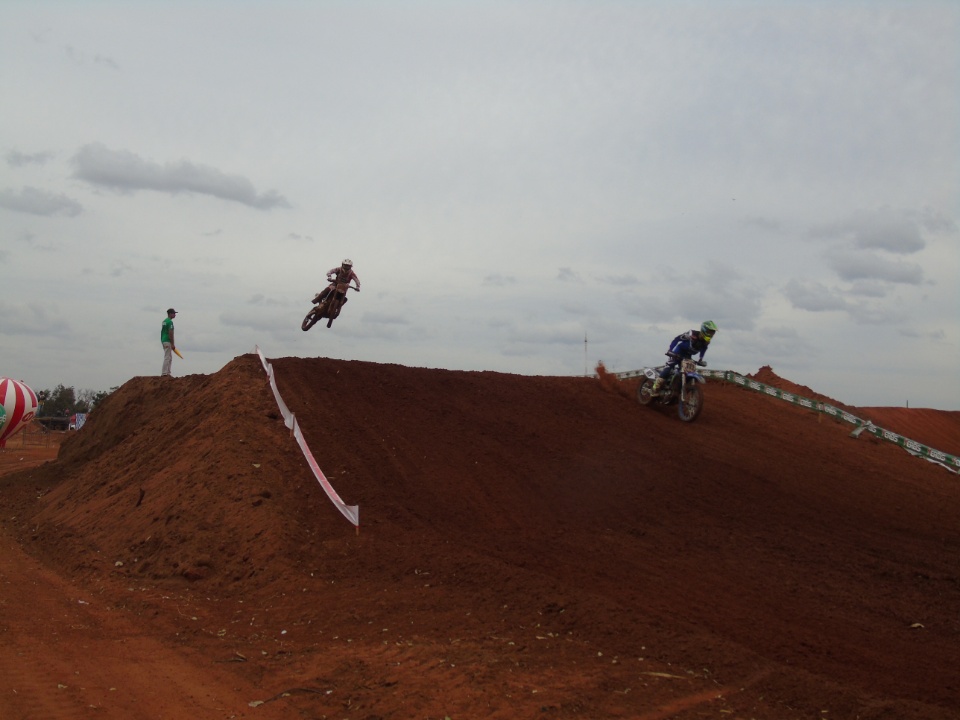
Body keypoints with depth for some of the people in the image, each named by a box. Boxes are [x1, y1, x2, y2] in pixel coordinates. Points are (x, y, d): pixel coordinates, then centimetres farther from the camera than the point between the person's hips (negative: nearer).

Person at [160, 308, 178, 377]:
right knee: (167, 358, -7)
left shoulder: (165, 321, 16)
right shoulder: (170, 322, -14)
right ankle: (164, 373, -7)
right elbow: (170, 333, -20)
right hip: (168, 341, -10)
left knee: (170, 358, 14)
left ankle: (167, 373, 15)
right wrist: (173, 344, -19)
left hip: (163, 340, 10)